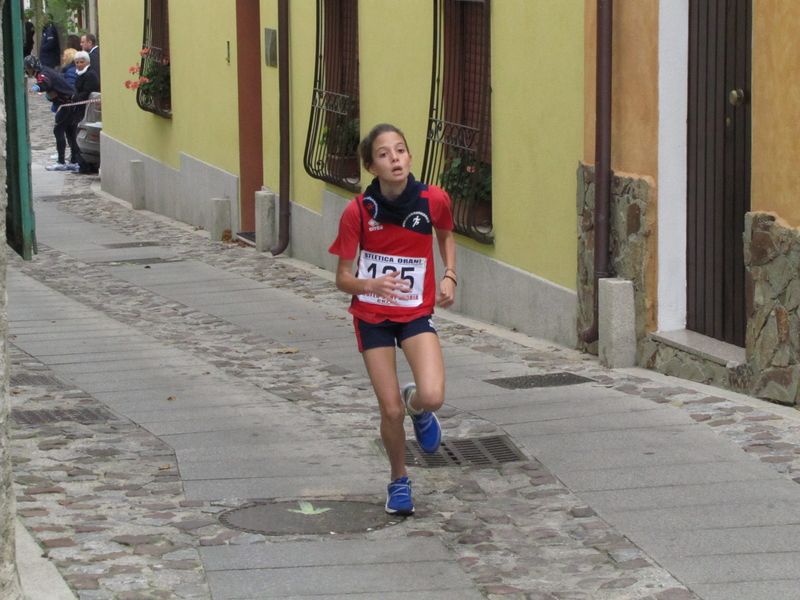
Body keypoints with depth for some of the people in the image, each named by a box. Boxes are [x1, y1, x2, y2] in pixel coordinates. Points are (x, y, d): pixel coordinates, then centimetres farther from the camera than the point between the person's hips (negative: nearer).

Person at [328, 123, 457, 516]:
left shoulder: (433, 200, -12)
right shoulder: (357, 212, -17)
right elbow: (342, 279, -10)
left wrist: (450, 276, -3)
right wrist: (372, 285, -31)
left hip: (416, 313, 1)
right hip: (372, 317, -1)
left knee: (433, 397, -20)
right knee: (391, 410, -1)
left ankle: (417, 408, 19)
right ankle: (399, 481, 27)